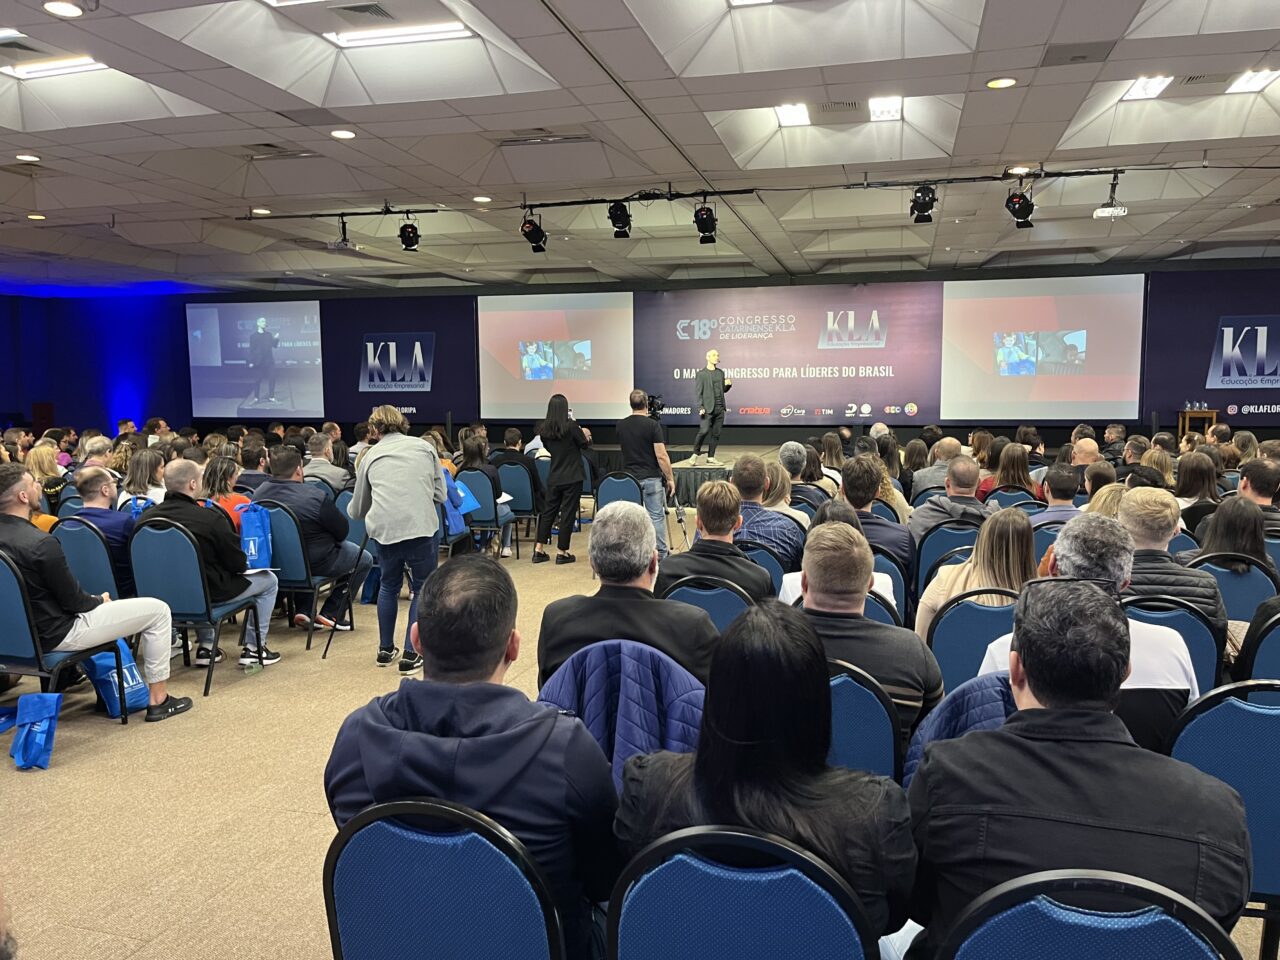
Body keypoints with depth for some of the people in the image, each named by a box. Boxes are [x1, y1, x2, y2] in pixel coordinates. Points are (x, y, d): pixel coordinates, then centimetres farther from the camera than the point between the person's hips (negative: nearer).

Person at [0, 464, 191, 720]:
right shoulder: (41, 543, -28)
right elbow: (74, 601, -19)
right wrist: (100, 600, 3)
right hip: (54, 635, -9)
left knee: (98, 605, 35)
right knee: (157, 610, -1)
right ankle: (158, 700, 8)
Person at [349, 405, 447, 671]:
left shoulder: (370, 456, 16)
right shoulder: (424, 446, 14)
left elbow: (357, 510, 25)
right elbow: (440, 494, 12)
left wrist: (351, 508, 48)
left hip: (384, 528, 2)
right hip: (422, 526, -2)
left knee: (388, 585, 23)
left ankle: (385, 649, 33)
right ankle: (411, 655, 10)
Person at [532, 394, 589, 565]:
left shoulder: (543, 429, 0)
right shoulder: (571, 426, -15)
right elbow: (584, 444, -3)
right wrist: (584, 434, 18)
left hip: (554, 477, 5)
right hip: (572, 477, -5)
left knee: (548, 511, 14)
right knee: (568, 513, 3)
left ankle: (539, 550, 16)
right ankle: (562, 553, 7)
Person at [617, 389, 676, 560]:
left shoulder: (621, 425, 3)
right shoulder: (652, 425, -11)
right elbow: (661, 456, -14)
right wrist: (670, 478, -6)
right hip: (651, 478, -4)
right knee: (656, 516, 2)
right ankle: (660, 555, 4)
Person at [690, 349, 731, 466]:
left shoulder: (721, 373, 15)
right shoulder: (701, 374, -2)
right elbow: (698, 392, -5)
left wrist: (728, 385, 0)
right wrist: (700, 407, -14)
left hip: (719, 408, 6)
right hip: (708, 408, -6)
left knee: (716, 433, 4)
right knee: (704, 431, -15)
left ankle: (710, 458, 10)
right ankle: (695, 454, 1)